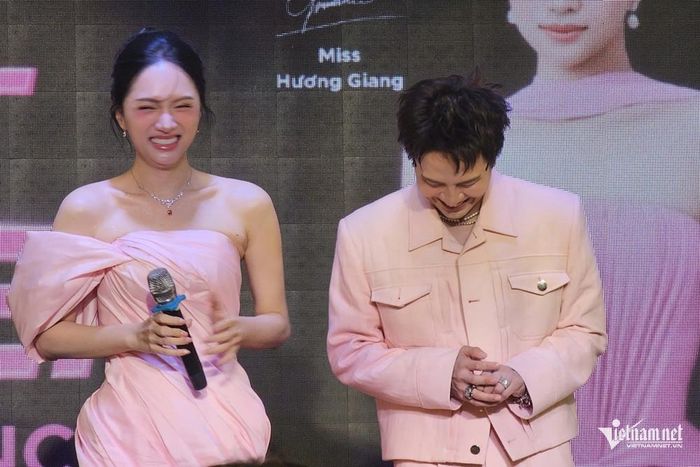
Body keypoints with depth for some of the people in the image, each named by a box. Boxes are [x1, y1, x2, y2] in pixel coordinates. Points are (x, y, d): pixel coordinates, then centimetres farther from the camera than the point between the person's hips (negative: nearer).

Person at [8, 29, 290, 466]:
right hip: (131, 425, -1)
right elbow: (48, 337, -3)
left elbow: (277, 323, 7)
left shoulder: (246, 204, 0)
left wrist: (240, 330, -14)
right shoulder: (86, 209, -3)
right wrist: (136, 336, -16)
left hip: (223, 415, 1)